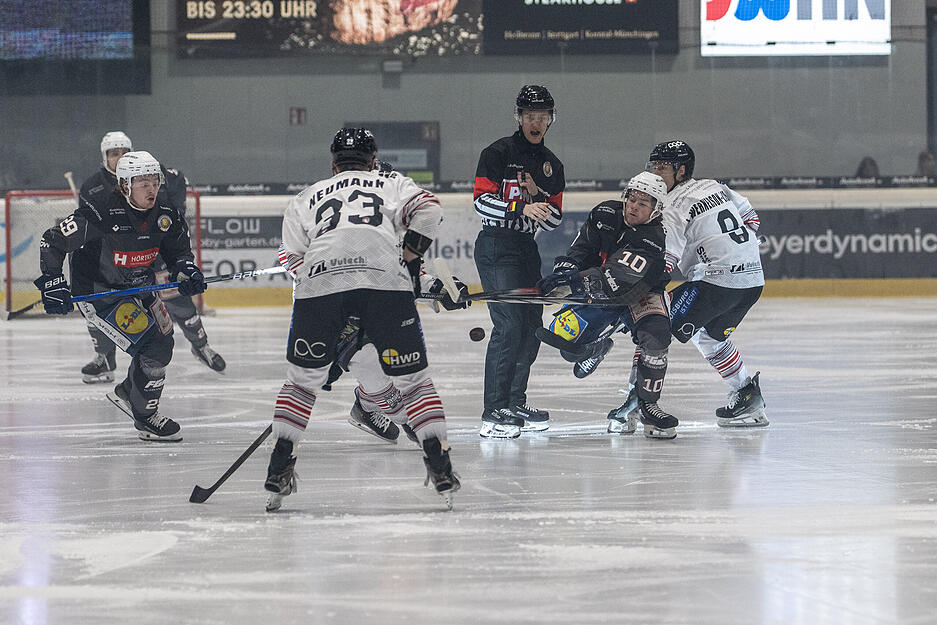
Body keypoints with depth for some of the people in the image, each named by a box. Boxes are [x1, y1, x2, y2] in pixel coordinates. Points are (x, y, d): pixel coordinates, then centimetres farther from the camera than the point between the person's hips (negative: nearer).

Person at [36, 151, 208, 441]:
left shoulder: (164, 215, -9)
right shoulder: (101, 212, -28)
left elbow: (178, 248, 10)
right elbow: (53, 242, -22)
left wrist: (186, 270, -11)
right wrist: (52, 284, -27)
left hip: (138, 287, 8)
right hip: (97, 293, -8)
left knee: (163, 343, 16)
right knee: (152, 348, -15)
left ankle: (127, 393, 41)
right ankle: (145, 418, 2)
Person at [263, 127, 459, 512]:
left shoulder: (305, 199, 33)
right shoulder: (393, 185, 30)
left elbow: (294, 258, 24)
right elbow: (426, 211, 9)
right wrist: (408, 262, 17)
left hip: (319, 279, 1)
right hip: (384, 279, -1)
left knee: (303, 377, 17)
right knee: (411, 376, 10)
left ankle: (279, 468, 12)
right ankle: (439, 464, 1)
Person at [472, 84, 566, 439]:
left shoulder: (551, 166, 13)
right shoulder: (498, 153, -7)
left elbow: (553, 220, 9)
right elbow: (482, 201, -16)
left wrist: (538, 196, -11)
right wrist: (522, 209, -29)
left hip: (526, 249, 8)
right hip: (495, 247, -8)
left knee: (532, 326, 9)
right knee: (509, 325, -17)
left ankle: (515, 403, 21)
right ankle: (493, 413, -18)